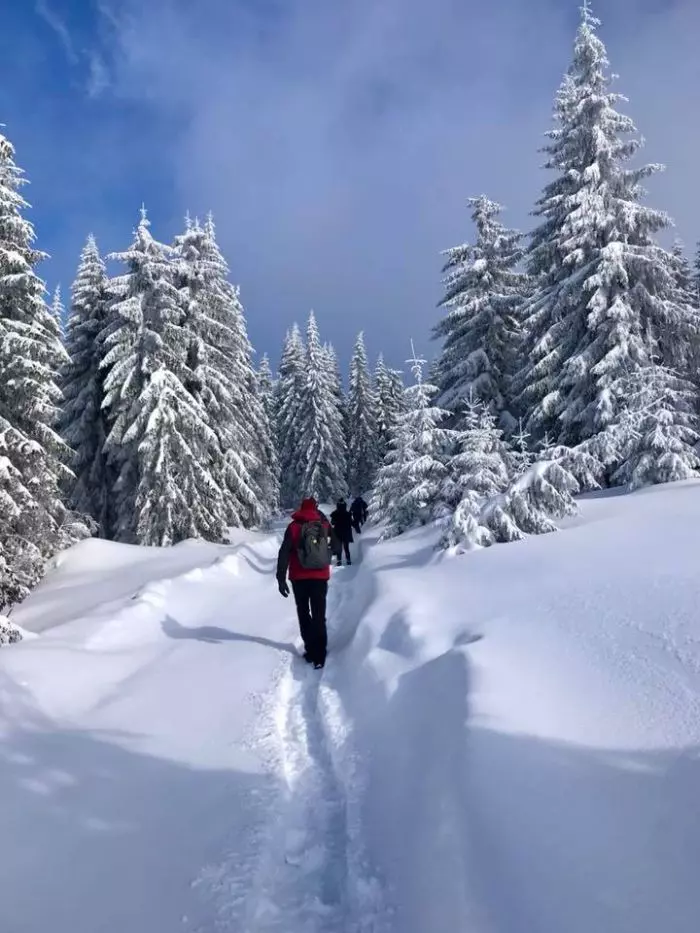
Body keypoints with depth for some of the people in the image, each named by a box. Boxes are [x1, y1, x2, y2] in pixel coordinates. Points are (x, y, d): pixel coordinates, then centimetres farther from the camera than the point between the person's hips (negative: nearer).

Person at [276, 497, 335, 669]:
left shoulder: (293, 526, -5)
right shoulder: (325, 525, -2)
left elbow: (284, 553, -9)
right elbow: (336, 547, 8)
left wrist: (281, 578, -6)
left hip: (299, 578, 0)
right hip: (320, 577, 0)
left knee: (304, 614, 15)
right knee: (319, 616, 4)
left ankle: (311, 650, 14)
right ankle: (319, 655, -1)